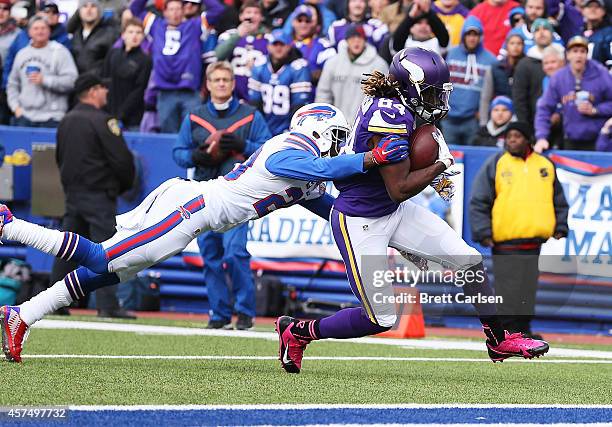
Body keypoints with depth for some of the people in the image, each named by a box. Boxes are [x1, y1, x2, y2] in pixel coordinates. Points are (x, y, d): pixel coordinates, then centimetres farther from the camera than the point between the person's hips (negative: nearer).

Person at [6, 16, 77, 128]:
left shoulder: (59, 52, -1)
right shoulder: (22, 54, 16)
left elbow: (71, 80, -11)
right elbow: (12, 84, 20)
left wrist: (44, 80, -15)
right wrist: (16, 107, 7)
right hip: (24, 116, 5)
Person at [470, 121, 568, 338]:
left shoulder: (545, 166, 12)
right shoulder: (496, 165, 2)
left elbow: (559, 201, 21)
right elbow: (478, 202, 0)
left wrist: (560, 228, 11)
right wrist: (483, 232, -7)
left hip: (535, 242, 3)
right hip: (505, 242, -3)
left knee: (529, 290, 6)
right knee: (508, 291, -6)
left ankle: (523, 330, 15)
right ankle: (509, 331, -1)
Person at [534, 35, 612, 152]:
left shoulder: (600, 74, -6)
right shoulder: (558, 77, 0)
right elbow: (544, 108, 1)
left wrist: (594, 110, -14)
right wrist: (541, 137, -9)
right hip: (571, 142, 3)